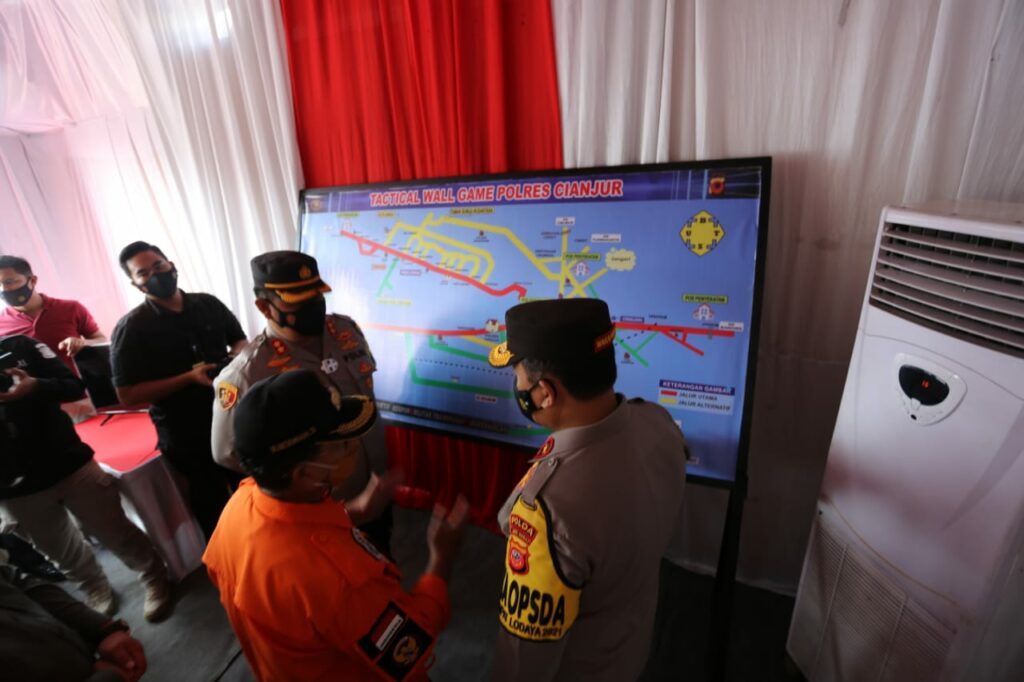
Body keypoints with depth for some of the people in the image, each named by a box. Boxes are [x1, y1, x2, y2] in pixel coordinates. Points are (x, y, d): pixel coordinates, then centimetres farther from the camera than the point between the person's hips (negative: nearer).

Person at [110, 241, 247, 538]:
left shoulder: (208, 304, 0)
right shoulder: (131, 328, -13)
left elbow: (240, 340, 13)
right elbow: (127, 394, -15)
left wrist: (235, 358, -10)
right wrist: (189, 378, -24)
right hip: (185, 434, -4)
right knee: (213, 505, 15)